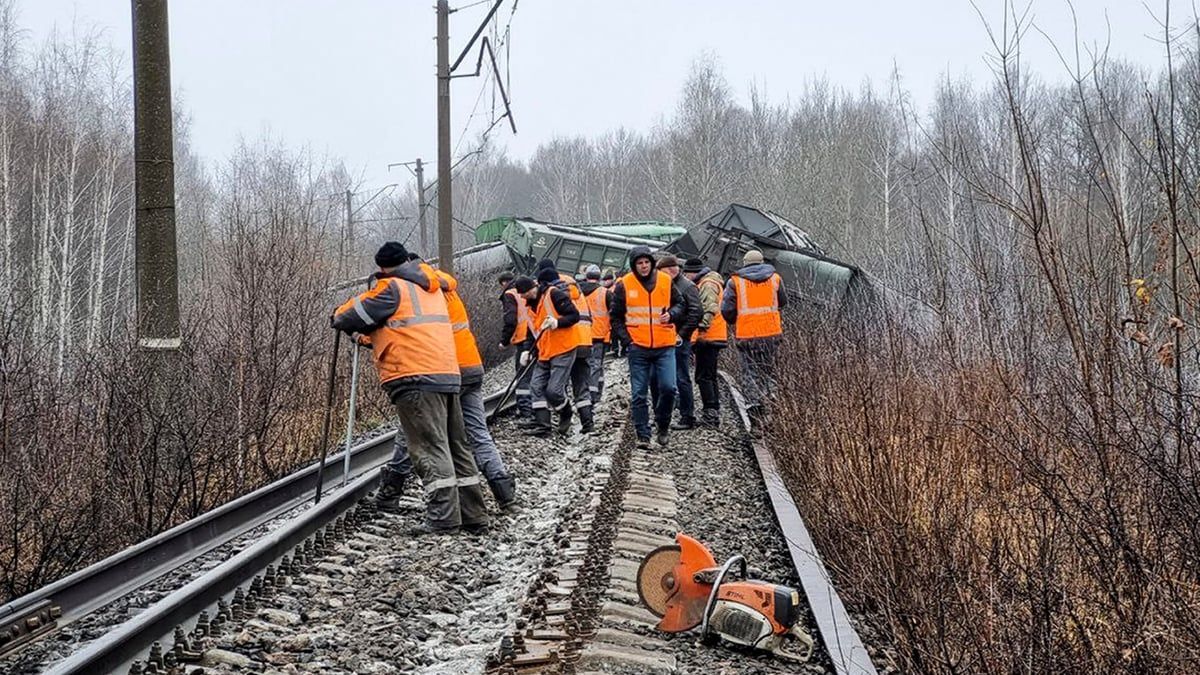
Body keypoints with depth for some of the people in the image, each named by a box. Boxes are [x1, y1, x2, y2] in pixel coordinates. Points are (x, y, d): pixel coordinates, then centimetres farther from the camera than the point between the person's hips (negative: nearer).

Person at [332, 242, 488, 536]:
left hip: (416, 379, -8)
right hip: (449, 376, 8)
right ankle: (474, 516, 13)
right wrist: (376, 337, 39)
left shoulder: (392, 288, -1)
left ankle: (443, 518, -16)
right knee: (456, 446, 11)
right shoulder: (432, 288, 23)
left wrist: (337, 317, 23)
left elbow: (355, 315, 1)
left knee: (431, 448, -10)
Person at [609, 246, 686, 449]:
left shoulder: (665, 281, 3)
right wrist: (625, 339, -4)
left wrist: (672, 314, -6)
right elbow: (615, 316, 6)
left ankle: (663, 425, 15)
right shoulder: (624, 285, 0)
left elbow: (679, 303, 15)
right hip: (638, 348, 0)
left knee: (668, 388, -9)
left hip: (665, 346, 1)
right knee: (639, 394, 1)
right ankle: (643, 435, 10)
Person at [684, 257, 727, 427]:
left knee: (703, 377, -9)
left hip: (708, 337, -11)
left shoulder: (707, 284, -12)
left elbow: (710, 308, -25)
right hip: (713, 337, 11)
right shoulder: (703, 284, 21)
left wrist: (702, 326, -32)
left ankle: (710, 414, -10)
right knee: (710, 376, 14)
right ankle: (714, 414, 19)